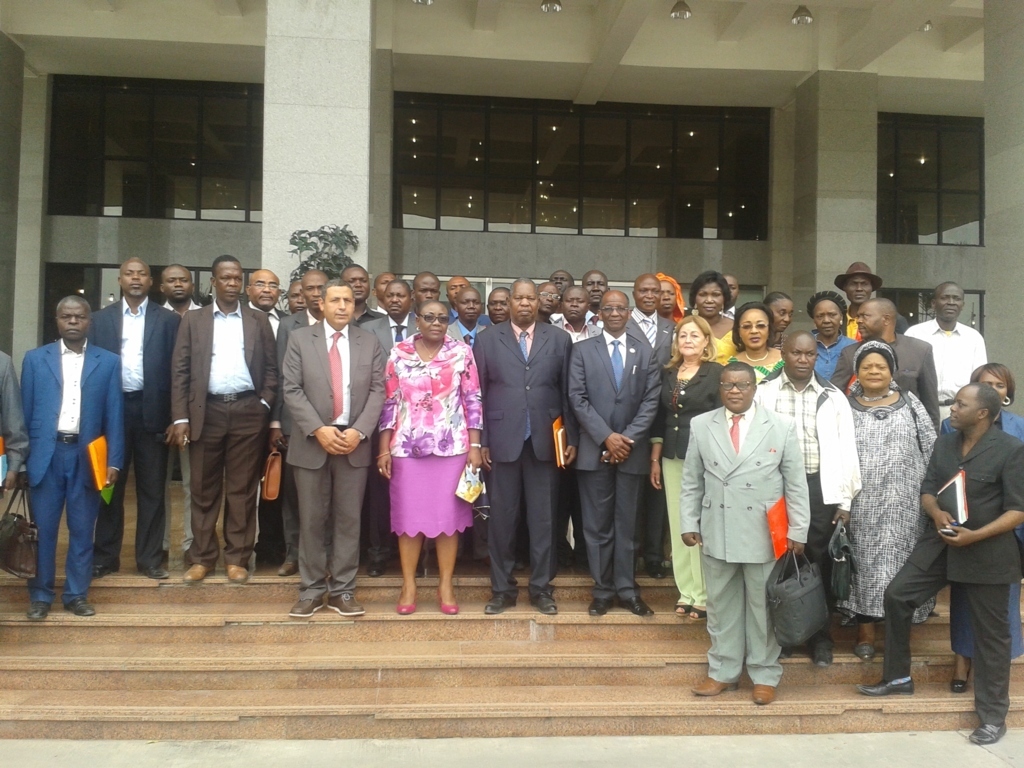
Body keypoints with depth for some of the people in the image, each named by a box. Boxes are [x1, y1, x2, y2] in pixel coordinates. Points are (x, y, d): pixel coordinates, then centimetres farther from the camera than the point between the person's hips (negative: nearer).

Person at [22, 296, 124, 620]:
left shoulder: (109, 362, 5)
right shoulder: (35, 359, 7)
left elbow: (114, 416, 3)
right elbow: (25, 412, 7)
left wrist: (114, 461, -3)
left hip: (87, 456, 0)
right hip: (45, 454, 0)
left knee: (82, 529, 7)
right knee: (42, 528, 6)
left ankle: (76, 594, 18)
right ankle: (40, 595, 19)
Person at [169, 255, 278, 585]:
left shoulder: (259, 321, 9)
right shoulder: (193, 320, 8)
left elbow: (271, 369, 9)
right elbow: (180, 371, 3)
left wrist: (265, 405, -3)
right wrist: (180, 417, -4)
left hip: (248, 412, 0)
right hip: (207, 411, 0)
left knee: (242, 488, 3)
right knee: (203, 489, 6)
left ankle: (237, 557, 12)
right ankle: (202, 557, 16)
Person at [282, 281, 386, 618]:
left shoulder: (370, 343, 7)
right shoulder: (300, 339, 3)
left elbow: (377, 391, 1)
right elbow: (292, 390, -4)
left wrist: (359, 431, -12)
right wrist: (318, 430, -15)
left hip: (355, 443, 1)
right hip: (312, 443, -1)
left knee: (349, 520, 5)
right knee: (312, 520, 5)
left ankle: (342, 591, 14)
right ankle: (311, 591, 16)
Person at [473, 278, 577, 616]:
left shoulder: (559, 339, 7)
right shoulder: (487, 339, 6)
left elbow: (568, 392, 6)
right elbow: (479, 394, 4)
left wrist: (571, 438, 2)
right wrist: (481, 441, -1)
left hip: (544, 441, 0)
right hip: (503, 441, 0)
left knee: (543, 518, 6)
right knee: (501, 517, 6)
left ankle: (541, 588, 18)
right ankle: (502, 588, 18)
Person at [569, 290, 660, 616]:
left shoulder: (647, 352, 8)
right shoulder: (583, 350, 4)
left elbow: (651, 401, 1)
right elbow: (577, 398, -4)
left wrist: (628, 438, -10)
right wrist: (606, 437, -12)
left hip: (633, 449, 1)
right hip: (594, 449, -1)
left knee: (627, 522, 8)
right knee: (597, 523, 4)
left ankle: (626, 589, 18)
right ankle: (603, 589, 14)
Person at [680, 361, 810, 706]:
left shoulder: (782, 427, -1)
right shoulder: (701, 426, 3)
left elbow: (796, 484, 1)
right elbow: (691, 482, 7)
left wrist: (797, 531, -2)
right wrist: (689, 523, 2)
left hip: (763, 535, -1)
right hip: (716, 534, 2)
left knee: (763, 607, 10)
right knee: (721, 606, 12)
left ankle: (764, 676, 24)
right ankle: (723, 672, 26)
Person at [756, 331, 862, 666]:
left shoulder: (833, 397, 4)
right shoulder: (763, 393, -1)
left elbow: (845, 448, 5)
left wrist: (844, 500, 1)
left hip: (819, 487, 1)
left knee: (819, 562, 9)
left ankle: (820, 637, 24)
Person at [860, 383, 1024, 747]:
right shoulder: (944, 444, 7)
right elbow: (928, 488, 10)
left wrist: (975, 536, -24)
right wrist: (936, 512, -12)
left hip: (987, 552, -6)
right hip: (941, 543, 6)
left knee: (990, 633, 6)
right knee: (896, 595, 0)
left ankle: (993, 716, 21)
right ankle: (898, 677, 17)